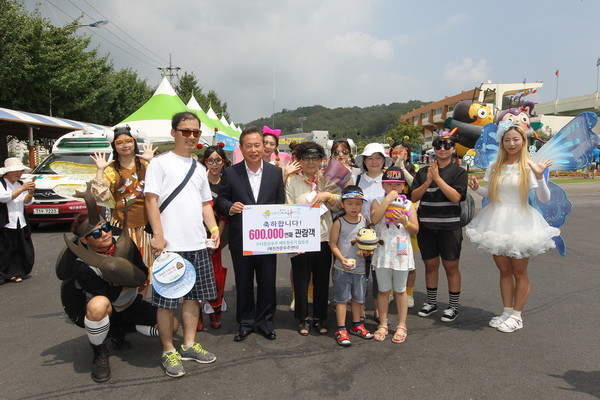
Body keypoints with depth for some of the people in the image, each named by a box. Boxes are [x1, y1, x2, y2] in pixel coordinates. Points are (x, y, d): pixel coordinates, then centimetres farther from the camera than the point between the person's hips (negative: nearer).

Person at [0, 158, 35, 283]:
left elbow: (26, 202, 9)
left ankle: (13, 273, 16)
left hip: (20, 223, 6)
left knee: (22, 251, 6)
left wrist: (30, 193, -12)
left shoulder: (20, 183, 11)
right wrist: (22, 189, -23)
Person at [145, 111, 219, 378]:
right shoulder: (160, 163, -2)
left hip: (198, 244, 6)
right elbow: (151, 200, -8)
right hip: (170, 245, -6)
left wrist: (213, 228, 5)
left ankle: (189, 345, 28)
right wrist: (158, 235, -16)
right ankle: (169, 351, 17)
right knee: (166, 300, 2)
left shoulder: (199, 169, 16)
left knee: (194, 295, 13)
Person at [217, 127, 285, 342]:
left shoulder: (275, 172, 3)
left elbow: (281, 203, 6)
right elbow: (220, 199, 3)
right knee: (243, 283, 12)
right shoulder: (230, 172, -1)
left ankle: (265, 321, 28)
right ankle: (245, 323, 28)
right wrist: (230, 207, -18)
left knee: (267, 282, 10)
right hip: (240, 238, -1)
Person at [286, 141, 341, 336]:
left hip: (324, 237, 2)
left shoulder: (327, 180, 8)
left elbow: (340, 205, 5)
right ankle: (303, 318, 26)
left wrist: (327, 195, -13)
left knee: (322, 280, 12)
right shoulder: (292, 181, 0)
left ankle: (320, 317, 29)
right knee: (301, 280, 8)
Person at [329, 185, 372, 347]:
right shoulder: (339, 222, -8)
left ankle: (357, 325, 34)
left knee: (358, 297, 17)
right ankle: (341, 330, 12)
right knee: (342, 298, 2)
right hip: (342, 268, -4)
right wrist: (343, 260, -18)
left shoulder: (365, 221, 4)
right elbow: (333, 244, -7)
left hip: (360, 267, 4)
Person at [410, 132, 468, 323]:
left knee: (451, 266, 4)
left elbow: (456, 197, -15)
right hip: (426, 226, 3)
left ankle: (453, 306, 18)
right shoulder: (423, 172, 8)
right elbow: (414, 197, 2)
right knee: (430, 265, 13)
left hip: (449, 226, -3)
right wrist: (427, 182, -12)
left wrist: (437, 178, -16)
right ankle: (431, 302, 28)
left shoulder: (459, 172, -1)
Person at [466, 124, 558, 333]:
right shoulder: (494, 167, 6)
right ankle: (507, 311, 26)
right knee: (504, 271, 13)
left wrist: (539, 177, -25)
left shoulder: (529, 166, -6)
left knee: (519, 272, 7)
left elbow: (544, 199, -11)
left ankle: (516, 315, 20)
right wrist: (477, 188, -4)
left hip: (519, 222, -4)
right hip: (497, 223, 4)